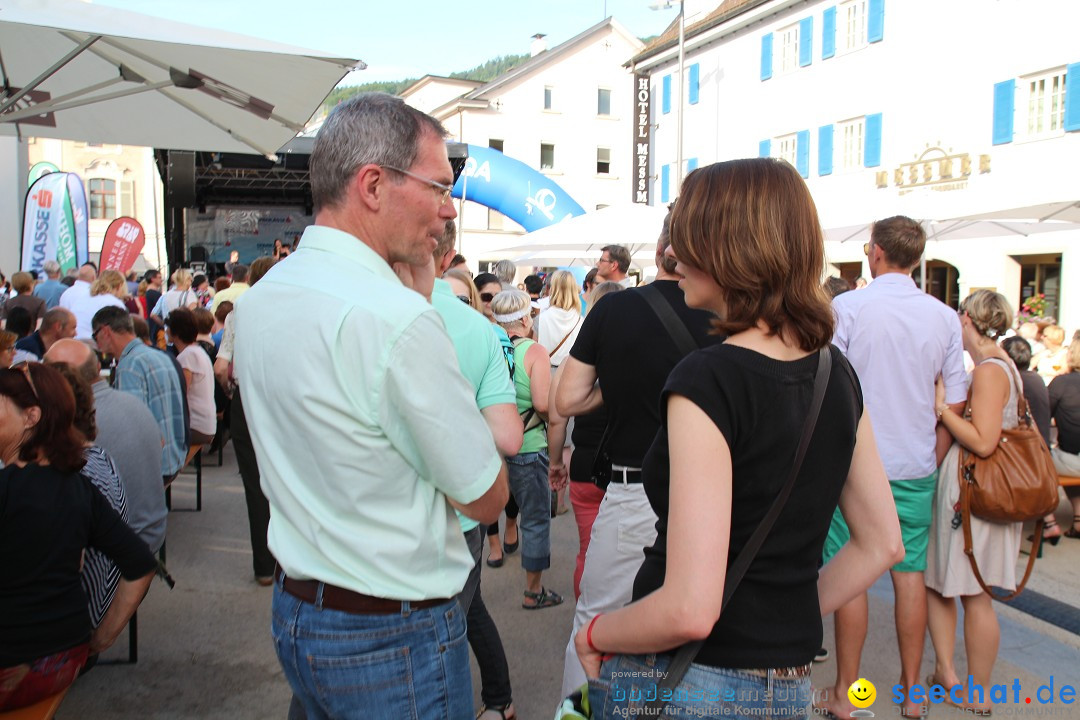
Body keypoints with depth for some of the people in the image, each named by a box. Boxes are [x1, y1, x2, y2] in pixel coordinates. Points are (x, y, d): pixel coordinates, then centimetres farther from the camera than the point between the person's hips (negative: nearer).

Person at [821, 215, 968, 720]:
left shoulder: (847, 307, -10)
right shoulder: (944, 316, 3)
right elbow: (955, 403, 6)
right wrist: (933, 460, 17)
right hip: (916, 467, 4)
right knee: (910, 573, 12)